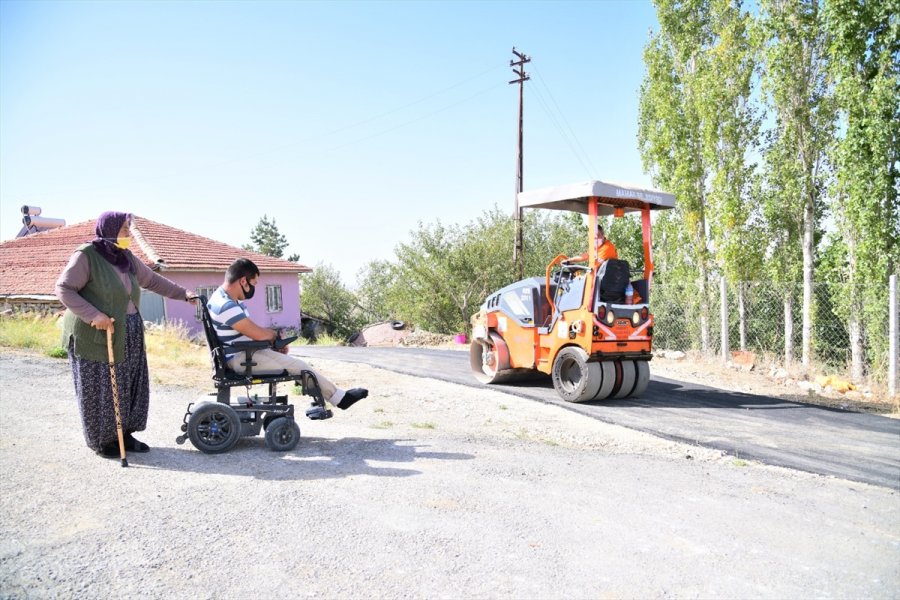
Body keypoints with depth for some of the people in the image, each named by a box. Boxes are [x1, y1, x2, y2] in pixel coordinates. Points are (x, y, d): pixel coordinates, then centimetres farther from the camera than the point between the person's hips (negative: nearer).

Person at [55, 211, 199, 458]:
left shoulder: (126, 256, 10)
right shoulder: (87, 255, -12)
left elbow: (152, 280, 20)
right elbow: (64, 289, -14)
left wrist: (183, 294, 16)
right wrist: (93, 315, -23)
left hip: (128, 336, 7)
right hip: (97, 335, -7)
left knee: (130, 387, 11)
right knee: (100, 390, 3)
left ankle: (123, 434, 25)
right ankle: (101, 441, 18)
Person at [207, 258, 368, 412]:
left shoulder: (230, 299, 9)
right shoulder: (226, 306, -25)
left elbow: (252, 329, 16)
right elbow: (259, 334, -26)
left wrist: (271, 334, -2)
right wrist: (274, 334, -4)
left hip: (245, 352, 10)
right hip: (239, 359, -10)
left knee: (294, 362, 8)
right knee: (295, 366, -11)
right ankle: (339, 397, -1)